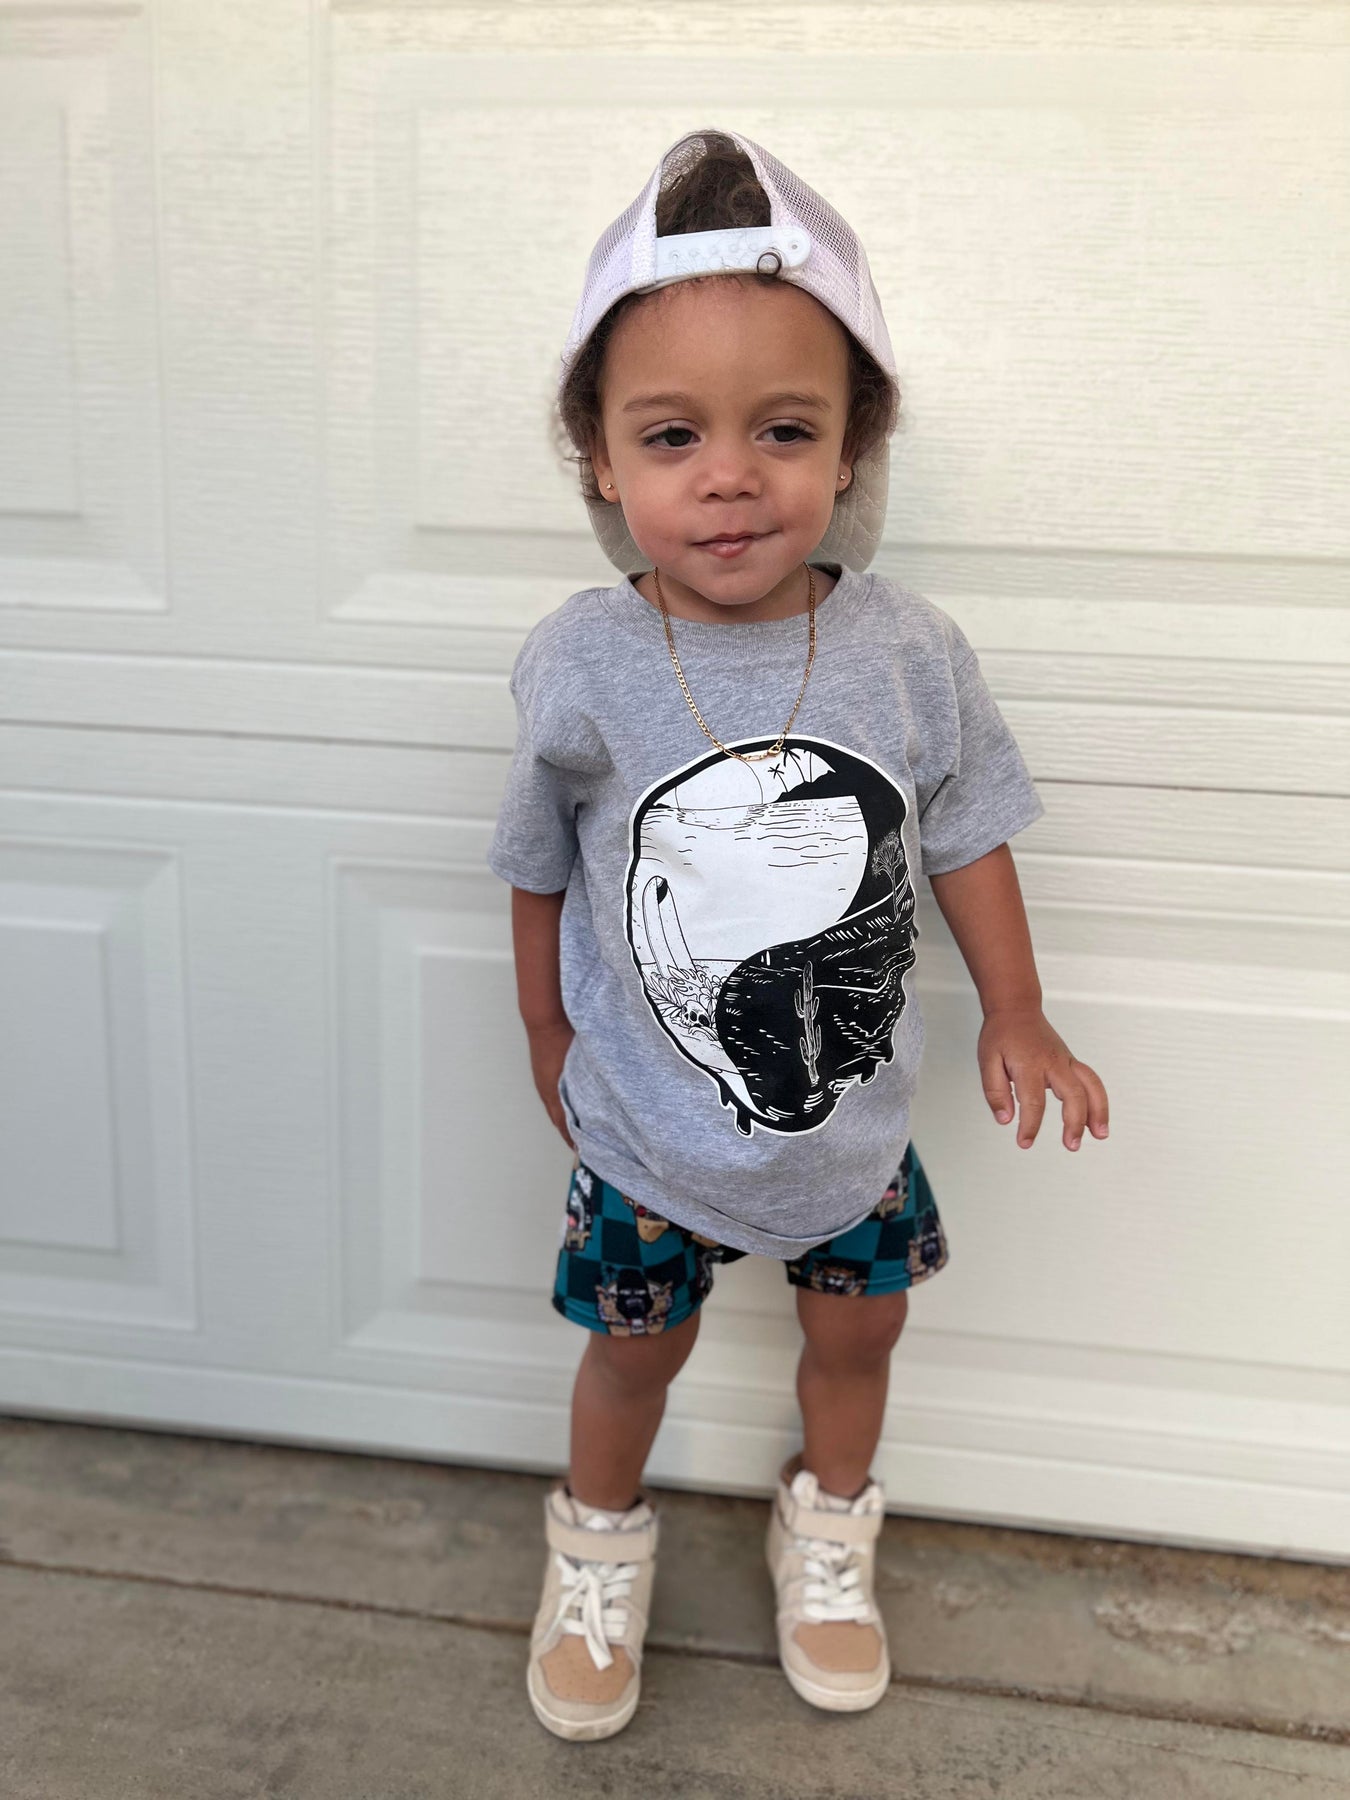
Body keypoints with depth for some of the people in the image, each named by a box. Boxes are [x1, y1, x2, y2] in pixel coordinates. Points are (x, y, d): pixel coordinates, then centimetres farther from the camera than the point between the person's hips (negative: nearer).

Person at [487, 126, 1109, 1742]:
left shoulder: (907, 652, -17)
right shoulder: (581, 671, -21)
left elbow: (965, 829, -2)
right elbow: (541, 864, -5)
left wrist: (1015, 1017, -1)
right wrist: (547, 1033, 5)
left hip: (854, 1116, 2)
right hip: (648, 1130, -1)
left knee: (856, 1328, 23)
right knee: (637, 1346, 20)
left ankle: (827, 1528, 54)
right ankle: (601, 1542, 51)